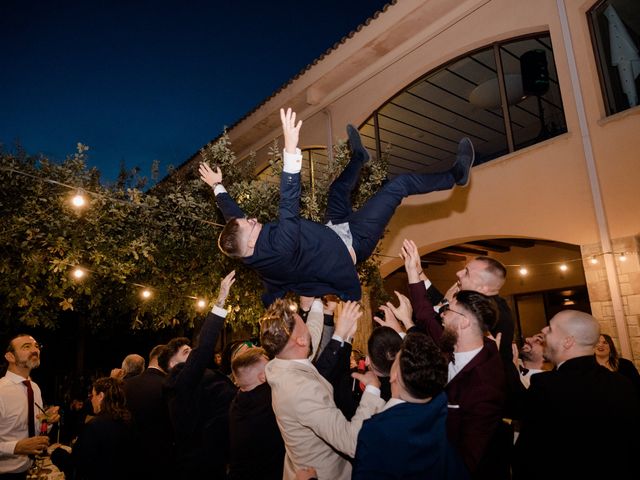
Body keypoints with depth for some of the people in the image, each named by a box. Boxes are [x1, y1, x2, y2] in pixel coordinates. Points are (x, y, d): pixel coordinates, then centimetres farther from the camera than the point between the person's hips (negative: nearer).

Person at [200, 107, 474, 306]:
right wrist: (291, 148, -53)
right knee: (399, 184, -7)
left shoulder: (250, 255, -15)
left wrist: (217, 186, 16)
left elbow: (232, 214, 3)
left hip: (332, 233, 8)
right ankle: (455, 175, 15)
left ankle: (359, 157, 54)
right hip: (352, 242, -8)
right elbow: (289, 203, -49)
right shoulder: (280, 248, -39)